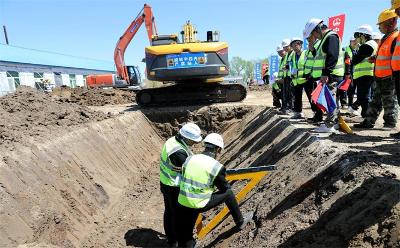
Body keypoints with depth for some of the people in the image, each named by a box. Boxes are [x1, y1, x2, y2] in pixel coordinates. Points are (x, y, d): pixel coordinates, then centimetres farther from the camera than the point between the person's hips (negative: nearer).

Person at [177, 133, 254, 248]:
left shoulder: (189, 159, 1)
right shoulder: (217, 167, -13)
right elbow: (225, 188, 2)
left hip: (183, 204, 5)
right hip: (200, 205, -4)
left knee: (185, 236, 21)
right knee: (228, 193, 15)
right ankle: (240, 221, 34)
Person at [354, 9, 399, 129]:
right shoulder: (386, 38, 17)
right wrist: (376, 58, 11)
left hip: (390, 77, -10)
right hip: (381, 78, 10)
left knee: (389, 101, 1)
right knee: (376, 101, 12)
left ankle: (390, 124, 12)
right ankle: (368, 122, 19)